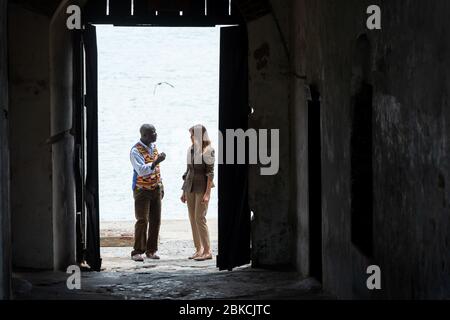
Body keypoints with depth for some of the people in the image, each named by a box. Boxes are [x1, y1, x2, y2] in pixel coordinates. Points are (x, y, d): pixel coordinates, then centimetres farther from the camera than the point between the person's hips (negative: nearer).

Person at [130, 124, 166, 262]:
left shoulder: (154, 146, 10)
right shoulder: (136, 150, -14)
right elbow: (141, 170, -26)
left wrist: (161, 185, 19)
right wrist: (155, 162, -37)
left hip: (156, 189, 7)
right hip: (142, 190, -7)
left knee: (155, 220, 6)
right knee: (142, 221, -10)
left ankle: (151, 250, 14)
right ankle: (138, 251, -5)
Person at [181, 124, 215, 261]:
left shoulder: (208, 151, -10)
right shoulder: (191, 150, 11)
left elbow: (210, 173, -13)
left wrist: (207, 193, -18)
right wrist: (184, 191, 16)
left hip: (202, 187, -7)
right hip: (190, 187, 7)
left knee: (199, 218, -11)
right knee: (192, 218, 7)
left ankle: (207, 251, -7)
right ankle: (198, 249, 13)